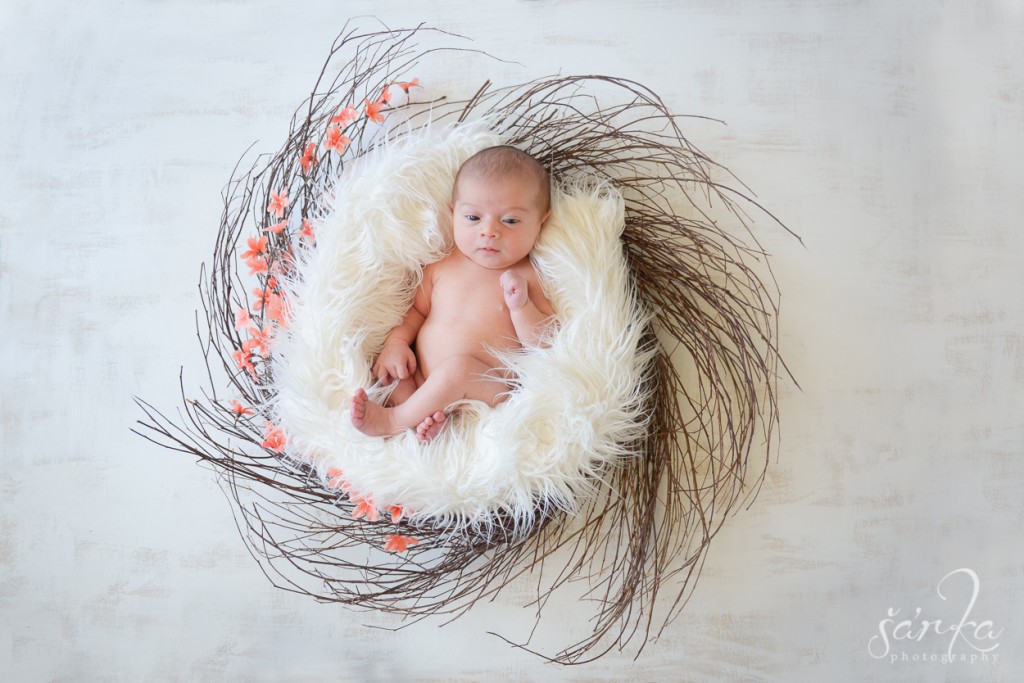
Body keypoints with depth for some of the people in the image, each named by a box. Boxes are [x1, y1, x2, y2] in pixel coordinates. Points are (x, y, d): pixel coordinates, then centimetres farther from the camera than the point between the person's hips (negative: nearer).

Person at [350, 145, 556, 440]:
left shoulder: (528, 276, -4)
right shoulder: (441, 266, 8)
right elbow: (417, 310, 20)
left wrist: (520, 306, -21)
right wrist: (397, 341, 1)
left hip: (486, 392, -5)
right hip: (421, 382, 6)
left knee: (459, 366, -33)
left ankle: (393, 420, -17)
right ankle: (425, 416, -26)